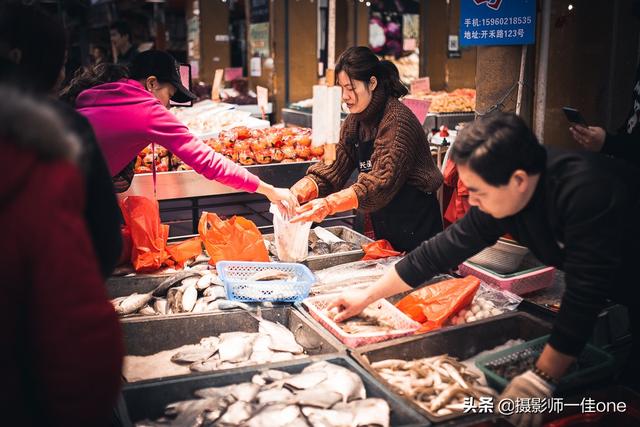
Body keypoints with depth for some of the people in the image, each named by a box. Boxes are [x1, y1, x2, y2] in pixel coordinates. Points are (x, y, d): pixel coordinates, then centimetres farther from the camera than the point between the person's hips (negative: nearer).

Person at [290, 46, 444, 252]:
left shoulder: (398, 121, -23)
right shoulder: (354, 122, 3)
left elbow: (381, 183, -32)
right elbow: (335, 170, -2)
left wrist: (328, 204, -40)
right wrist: (298, 192, -19)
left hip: (416, 227, -7)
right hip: (384, 227, 8)